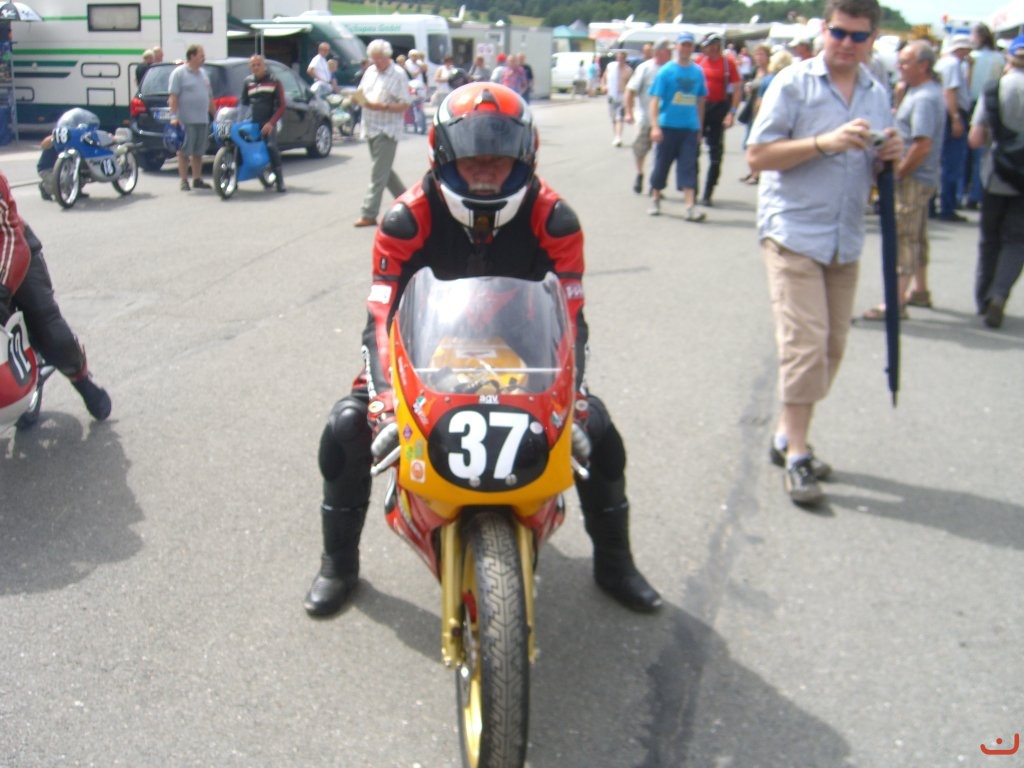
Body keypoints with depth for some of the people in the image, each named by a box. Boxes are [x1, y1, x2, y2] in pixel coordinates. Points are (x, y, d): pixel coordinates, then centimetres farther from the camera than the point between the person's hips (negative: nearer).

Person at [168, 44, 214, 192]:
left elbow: (209, 96, 22)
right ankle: (184, 181, 1)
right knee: (184, 152, -2)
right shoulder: (179, 73, -5)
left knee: (198, 152, 11)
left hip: (203, 120, 7)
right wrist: (174, 116, -19)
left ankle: (197, 179, 18)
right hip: (186, 120, -7)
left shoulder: (203, 73, 17)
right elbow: (173, 96, -11)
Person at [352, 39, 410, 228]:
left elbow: (405, 105, -11)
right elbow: (361, 93, 20)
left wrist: (383, 107, -24)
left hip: (387, 129, -8)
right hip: (370, 127, 8)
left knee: (379, 174, -8)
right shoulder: (370, 71, 12)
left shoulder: (398, 75, -7)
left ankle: (369, 215, -7)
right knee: (384, 170, 14)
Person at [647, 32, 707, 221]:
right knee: (662, 164, 8)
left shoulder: (698, 72, 7)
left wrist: (700, 127, 15)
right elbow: (655, 99, -7)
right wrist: (655, 126, -16)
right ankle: (655, 199, 27)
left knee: (688, 167, -3)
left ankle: (690, 207, -8)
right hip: (668, 126, -2)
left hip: (690, 128, 2)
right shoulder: (666, 71, -3)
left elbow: (700, 101, 15)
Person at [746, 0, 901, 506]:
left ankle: (787, 436, 24)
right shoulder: (793, 83, -5)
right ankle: (796, 455, -1)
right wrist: (825, 143, -20)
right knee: (804, 343, -11)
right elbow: (757, 156, -10)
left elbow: (876, 173, 20)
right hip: (793, 232, -6)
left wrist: (891, 157, -4)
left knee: (831, 347, 9)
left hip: (845, 240, 6)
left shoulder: (877, 95, 12)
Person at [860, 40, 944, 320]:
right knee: (916, 236, 19)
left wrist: (898, 171, -19)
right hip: (919, 178, 10)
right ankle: (920, 291, 31)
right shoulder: (918, 91, 12)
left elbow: (923, 145, -27)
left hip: (913, 179, -10)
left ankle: (896, 302, -7)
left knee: (903, 237, -9)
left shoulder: (924, 98, -20)